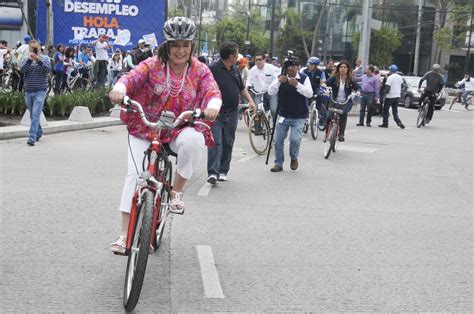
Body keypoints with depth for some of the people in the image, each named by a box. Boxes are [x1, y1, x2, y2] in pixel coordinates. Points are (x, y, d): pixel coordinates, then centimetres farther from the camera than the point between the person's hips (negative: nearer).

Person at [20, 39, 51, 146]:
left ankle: (32, 138, -19)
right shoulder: (27, 60, 8)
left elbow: (48, 69, -15)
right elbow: (22, 70, -10)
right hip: (28, 91, 4)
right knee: (33, 116, 15)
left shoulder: (45, 58, 3)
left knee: (35, 115, -14)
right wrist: (29, 60, -25)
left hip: (40, 91, -4)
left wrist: (38, 60, -28)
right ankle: (39, 132, 35)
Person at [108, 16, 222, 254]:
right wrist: (119, 88, -44)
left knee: (194, 140, -34)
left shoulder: (199, 70, 0)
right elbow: (132, 77, -20)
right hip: (145, 129, 0)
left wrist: (213, 106, -40)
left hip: (181, 130, 0)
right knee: (135, 175, -12)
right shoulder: (153, 65, -4)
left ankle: (177, 191, -11)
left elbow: (212, 91, -15)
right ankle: (124, 234, -7)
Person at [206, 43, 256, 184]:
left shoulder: (235, 70, 14)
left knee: (228, 144, 9)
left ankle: (223, 171, 19)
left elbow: (242, 88, 26)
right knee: (215, 142, -13)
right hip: (216, 113, -7)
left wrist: (250, 100, 13)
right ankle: (213, 173, -16)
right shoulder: (213, 69, -11)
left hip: (232, 114, 7)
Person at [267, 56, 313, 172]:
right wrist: (278, 82, -27)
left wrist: (297, 85, -31)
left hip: (299, 117, -3)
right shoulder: (281, 78, 1)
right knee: (278, 141, 3)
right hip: (283, 115, 3)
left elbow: (309, 93, -17)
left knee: (295, 139, -17)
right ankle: (278, 164, 18)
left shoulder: (304, 78, -4)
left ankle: (294, 158, 12)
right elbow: (271, 92, -10)